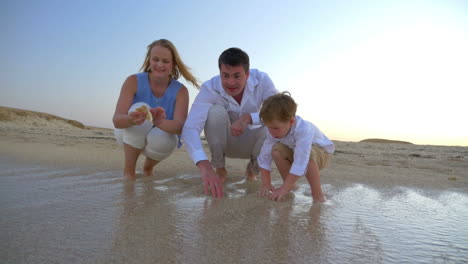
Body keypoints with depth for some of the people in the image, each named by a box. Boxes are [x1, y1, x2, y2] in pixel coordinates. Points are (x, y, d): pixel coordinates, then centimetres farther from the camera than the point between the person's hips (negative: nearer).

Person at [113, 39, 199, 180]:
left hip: (161, 137, 1)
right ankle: (128, 171, -14)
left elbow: (180, 127, -32)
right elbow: (116, 120, -28)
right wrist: (131, 119, -53)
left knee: (161, 138, -35)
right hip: (130, 136, 0)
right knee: (140, 108, -31)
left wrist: (160, 122, -54)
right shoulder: (134, 81, -19)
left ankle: (148, 167, 4)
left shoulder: (180, 91, -18)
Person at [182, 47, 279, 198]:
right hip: (223, 142, -1)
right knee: (216, 111, -31)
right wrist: (204, 166, -55)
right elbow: (189, 129, -39)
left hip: (249, 143, 1)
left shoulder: (262, 80, -22)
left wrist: (248, 117, -41)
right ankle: (220, 169, -10)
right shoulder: (209, 88, -27)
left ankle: (253, 169, 2)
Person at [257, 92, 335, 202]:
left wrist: (284, 189, -43)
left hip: (321, 152, -5)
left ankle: (318, 195, -20)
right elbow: (265, 155, -17)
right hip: (294, 151, 5)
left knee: (309, 155, -39)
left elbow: (300, 163, -45)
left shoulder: (303, 130, -41)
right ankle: (290, 184, -4)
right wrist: (266, 184, -17)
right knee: (277, 150, -24)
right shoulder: (274, 131, -23)